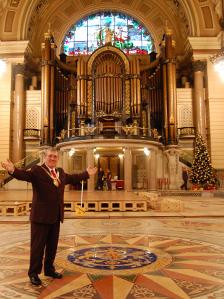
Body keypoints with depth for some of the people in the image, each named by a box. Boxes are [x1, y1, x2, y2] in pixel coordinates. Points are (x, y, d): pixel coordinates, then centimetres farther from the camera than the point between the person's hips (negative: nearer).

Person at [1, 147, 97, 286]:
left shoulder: (61, 172, 12)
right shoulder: (37, 170, -10)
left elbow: (72, 178, 26)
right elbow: (25, 175, -28)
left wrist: (87, 174, 29)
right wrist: (13, 170, -48)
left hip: (56, 216, 7)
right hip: (41, 216, -6)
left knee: (52, 245, 18)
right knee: (38, 245, 5)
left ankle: (49, 269, 35)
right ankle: (34, 273, 20)